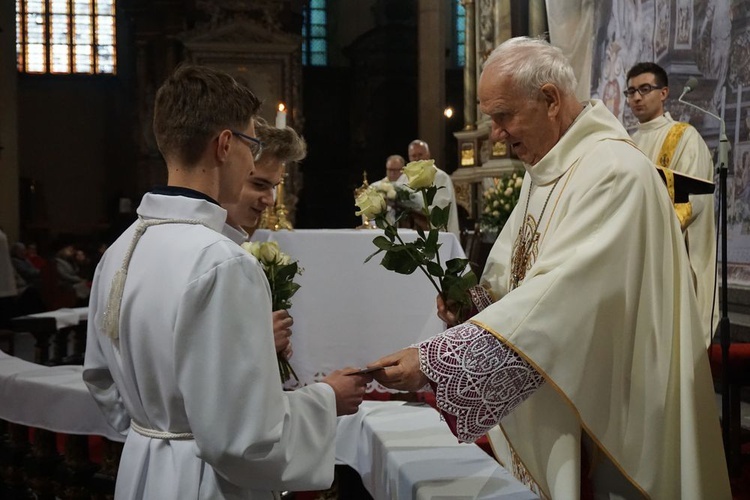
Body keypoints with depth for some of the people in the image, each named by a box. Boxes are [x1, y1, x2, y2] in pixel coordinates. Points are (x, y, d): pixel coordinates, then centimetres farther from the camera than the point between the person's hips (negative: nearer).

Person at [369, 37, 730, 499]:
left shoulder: (614, 171, -21)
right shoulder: (545, 171, 8)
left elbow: (560, 297, -30)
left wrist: (433, 360, -31)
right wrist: (478, 299, -6)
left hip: (604, 417, -8)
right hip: (544, 405, 8)